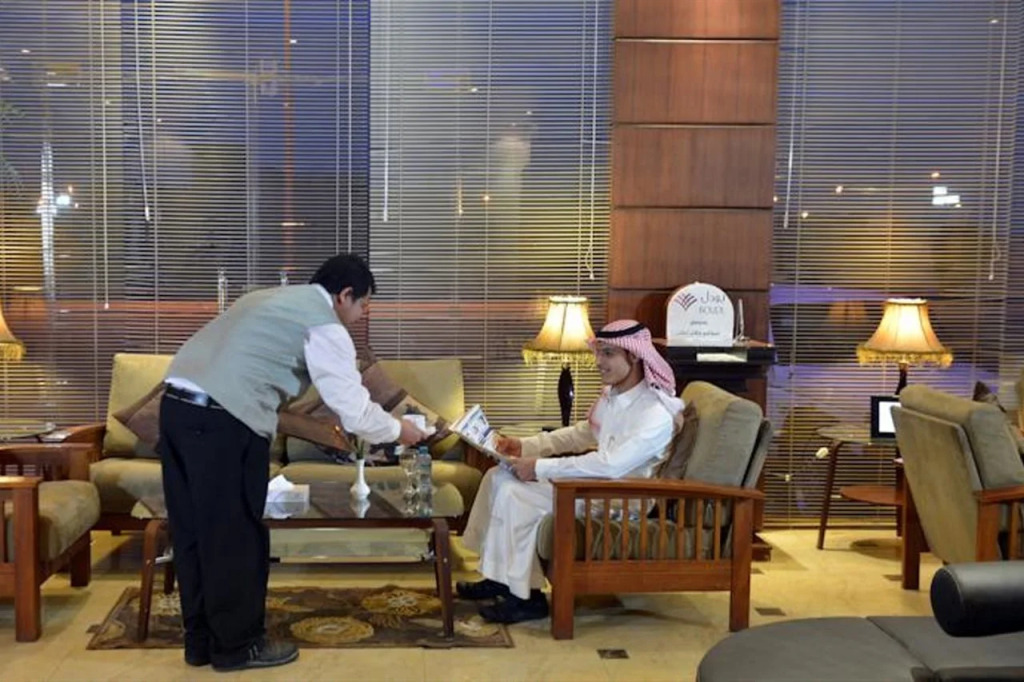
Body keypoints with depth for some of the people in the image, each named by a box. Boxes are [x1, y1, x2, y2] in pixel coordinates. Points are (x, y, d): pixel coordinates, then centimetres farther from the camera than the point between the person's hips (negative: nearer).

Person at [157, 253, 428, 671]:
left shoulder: (274, 299, 25)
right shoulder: (324, 326, -2)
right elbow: (356, 412, -3)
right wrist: (397, 430, 15)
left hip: (177, 405, 9)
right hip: (222, 422, -9)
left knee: (194, 531, 16)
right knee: (234, 536, 4)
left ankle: (200, 641, 28)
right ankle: (237, 645, 18)